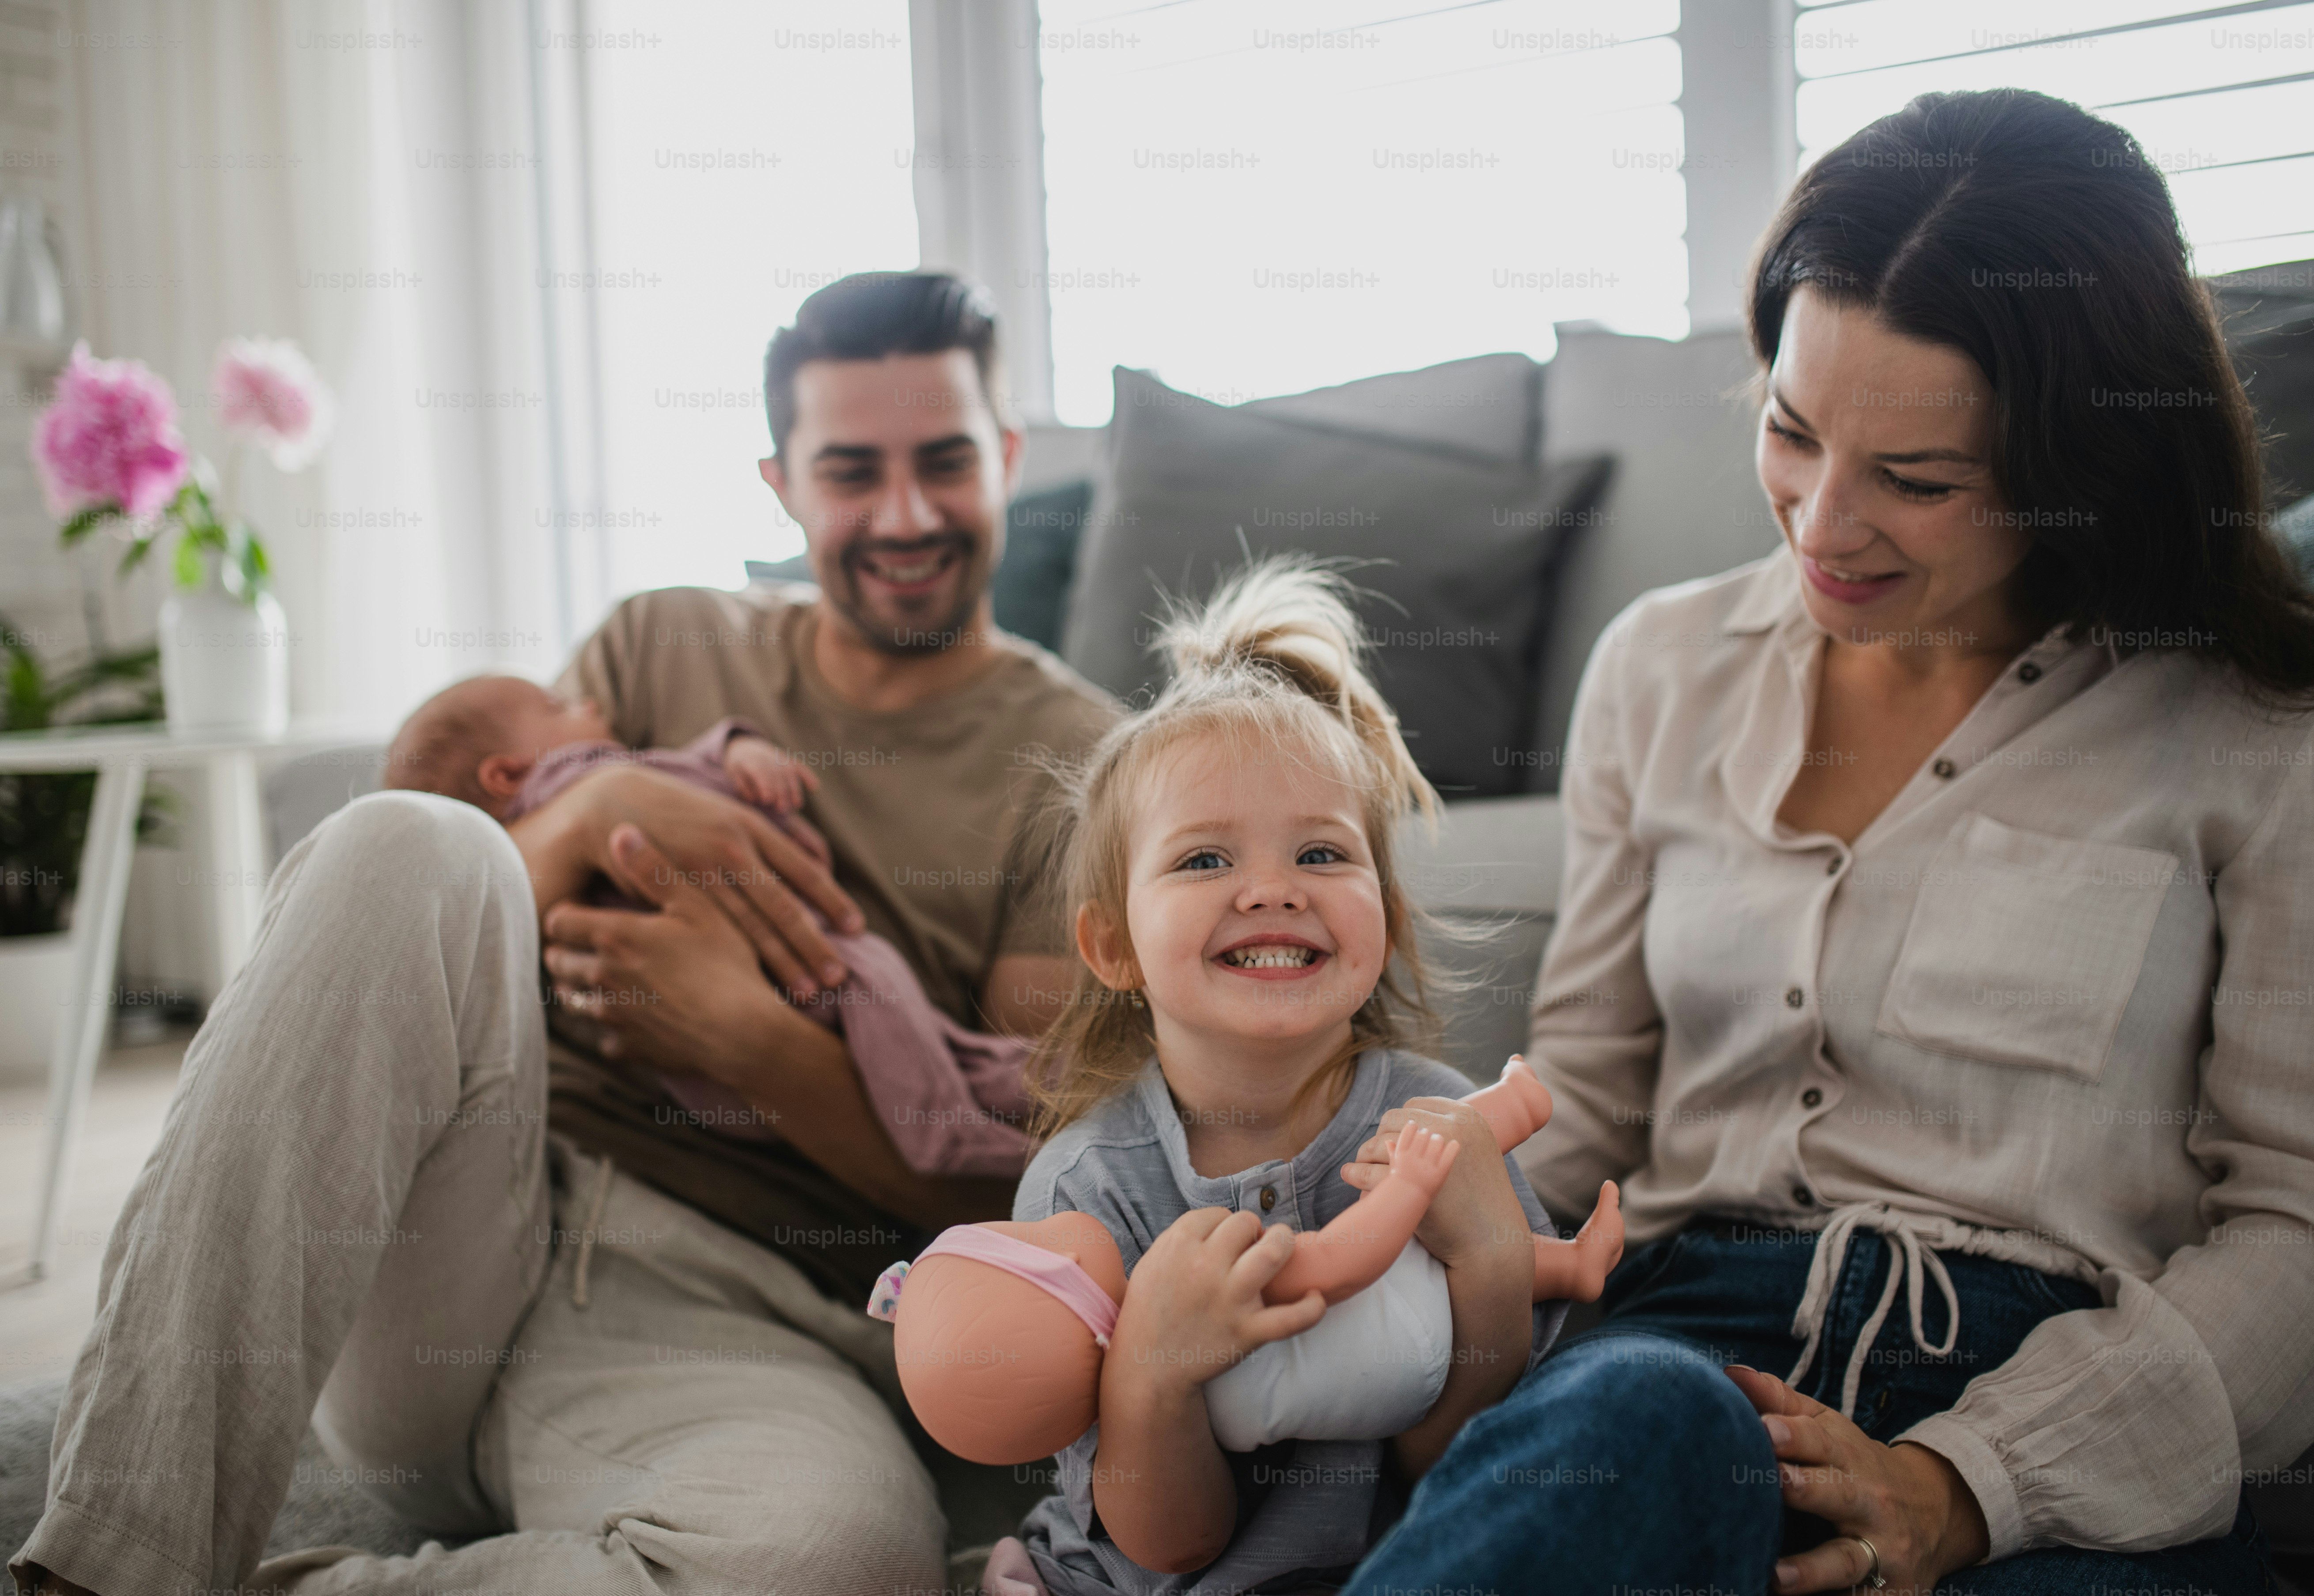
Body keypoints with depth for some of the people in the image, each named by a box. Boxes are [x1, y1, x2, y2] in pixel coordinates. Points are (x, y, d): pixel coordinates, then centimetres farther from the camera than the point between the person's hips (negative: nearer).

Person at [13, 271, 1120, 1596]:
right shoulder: (665, 648, 19)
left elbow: (1027, 1191, 0)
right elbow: (412, 936, 13)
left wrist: (741, 1033, -13)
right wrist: (595, 811, -7)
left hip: (715, 1322, -3)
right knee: (405, 844, -26)